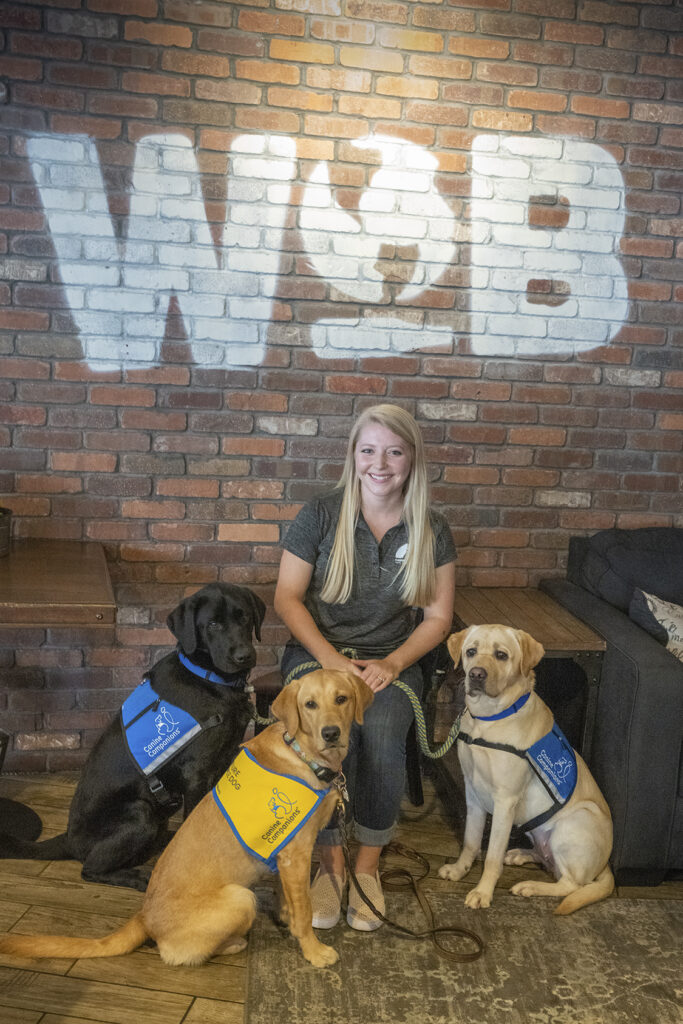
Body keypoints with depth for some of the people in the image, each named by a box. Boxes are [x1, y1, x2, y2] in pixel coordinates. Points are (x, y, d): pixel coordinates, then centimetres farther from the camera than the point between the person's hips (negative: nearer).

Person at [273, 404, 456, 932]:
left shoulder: (431, 530, 1)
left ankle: (368, 867, -7)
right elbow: (287, 597, -3)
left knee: (383, 738, -29)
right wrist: (331, 659, -15)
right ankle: (332, 865, -8)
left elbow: (438, 617, 3)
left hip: (391, 660, 1)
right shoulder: (321, 515, -4)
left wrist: (392, 663, -12)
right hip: (317, 652, -1)